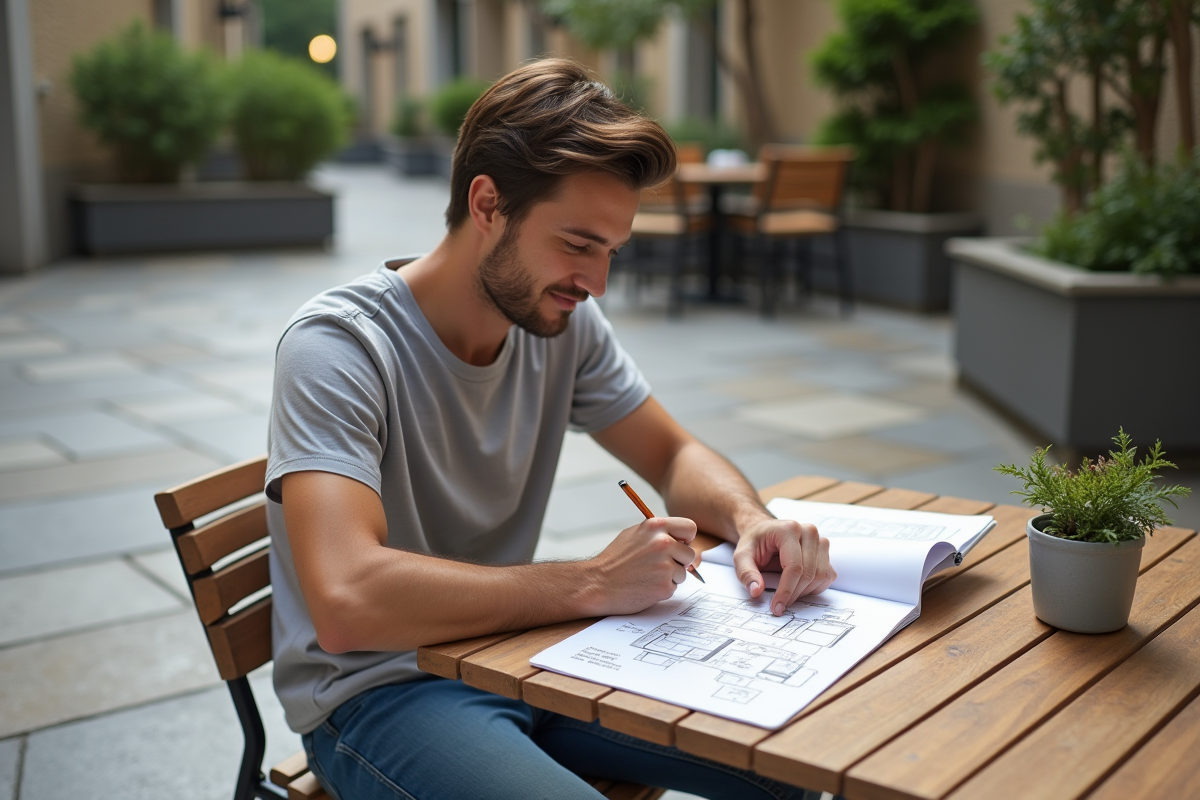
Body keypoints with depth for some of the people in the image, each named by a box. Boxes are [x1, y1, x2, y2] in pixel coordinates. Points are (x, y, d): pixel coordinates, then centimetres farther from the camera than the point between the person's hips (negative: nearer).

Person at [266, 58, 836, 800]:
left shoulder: (565, 321, -3)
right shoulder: (339, 346, -22)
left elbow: (675, 455, 10)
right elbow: (346, 602, -35)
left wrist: (751, 518, -13)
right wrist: (593, 583, -30)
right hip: (377, 691, -6)